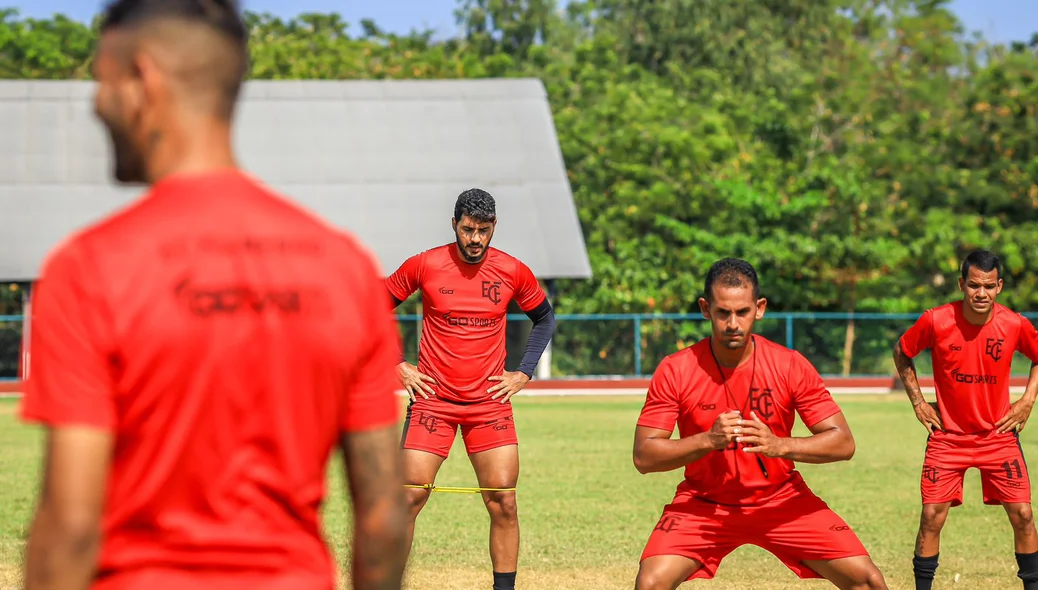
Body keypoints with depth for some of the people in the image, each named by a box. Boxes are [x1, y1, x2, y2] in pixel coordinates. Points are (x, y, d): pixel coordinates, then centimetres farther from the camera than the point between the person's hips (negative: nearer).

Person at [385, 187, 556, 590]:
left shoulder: (513, 272, -1)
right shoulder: (424, 266, -6)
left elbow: (545, 318, 16)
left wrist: (524, 373, 7)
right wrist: (396, 365, 1)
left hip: (490, 400, 1)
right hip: (432, 397, -1)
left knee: (503, 503, -4)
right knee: (409, 499, -4)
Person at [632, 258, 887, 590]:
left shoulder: (790, 366, -12)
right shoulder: (675, 371, -14)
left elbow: (843, 443, -13)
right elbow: (643, 457, -15)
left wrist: (780, 445, -31)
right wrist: (708, 440, -30)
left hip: (783, 500, 1)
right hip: (703, 503, -1)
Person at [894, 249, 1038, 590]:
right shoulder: (935, 321, -15)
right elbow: (901, 354, 4)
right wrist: (917, 401, 0)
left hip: (999, 434, 1)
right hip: (948, 435, -1)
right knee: (932, 517, -5)